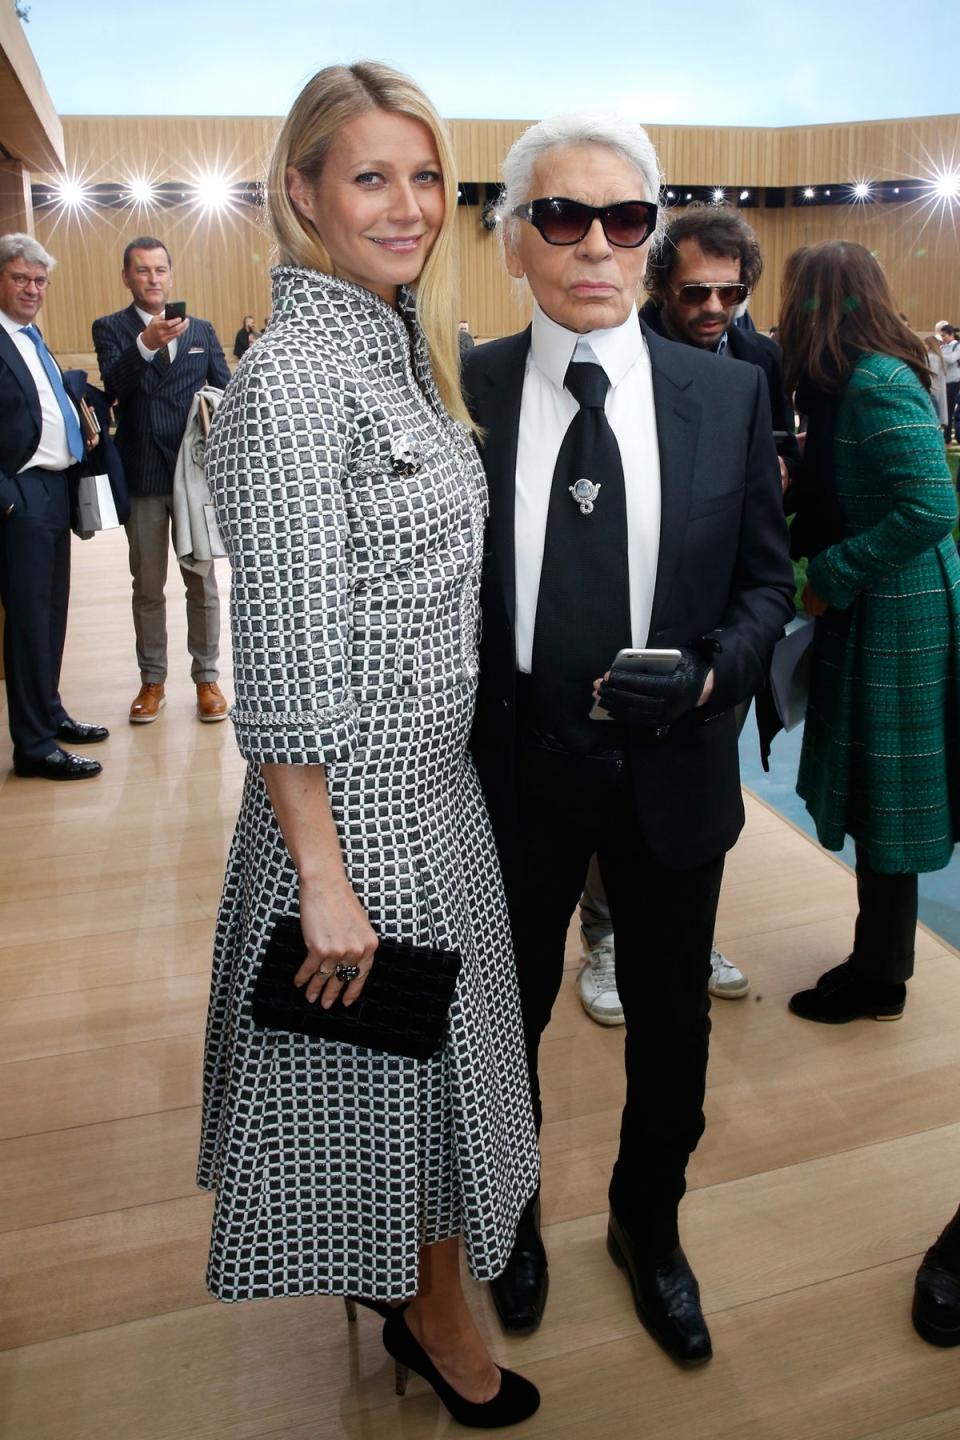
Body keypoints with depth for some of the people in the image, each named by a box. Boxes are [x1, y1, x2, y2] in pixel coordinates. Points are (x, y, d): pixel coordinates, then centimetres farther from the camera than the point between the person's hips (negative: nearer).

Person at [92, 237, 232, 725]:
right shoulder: (110, 328, 1)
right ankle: (152, 680, 21)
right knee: (147, 586, 9)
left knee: (202, 580, 7)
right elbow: (114, 387, -16)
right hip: (142, 478, -1)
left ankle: (206, 677, 18)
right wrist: (147, 343, -33)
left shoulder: (201, 329, 9)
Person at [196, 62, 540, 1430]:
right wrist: (324, 878, -19)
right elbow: (287, 663, -22)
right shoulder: (293, 375, -19)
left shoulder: (401, 347, 9)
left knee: (429, 1052, 23)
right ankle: (436, 1316, 41)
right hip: (358, 800, -9)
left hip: (437, 777, 9)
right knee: (390, 1057, 13)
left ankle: (420, 1289, 48)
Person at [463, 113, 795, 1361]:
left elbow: (766, 575, 3)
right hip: (510, 773, -1)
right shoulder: (457, 391, -6)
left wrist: (708, 673, -16)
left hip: (674, 773, 2)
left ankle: (648, 1227, 51)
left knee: (671, 1026, 20)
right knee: (505, 1018, 20)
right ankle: (513, 1217, 52)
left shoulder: (730, 394, -2)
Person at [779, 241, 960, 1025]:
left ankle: (879, 981, 21)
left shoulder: (878, 385, -19)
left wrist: (831, 576, -17)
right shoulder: (851, 380, 9)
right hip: (867, 609, 9)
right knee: (871, 791, 17)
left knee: (880, 797, 3)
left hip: (895, 618, -9)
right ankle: (881, 959, 33)